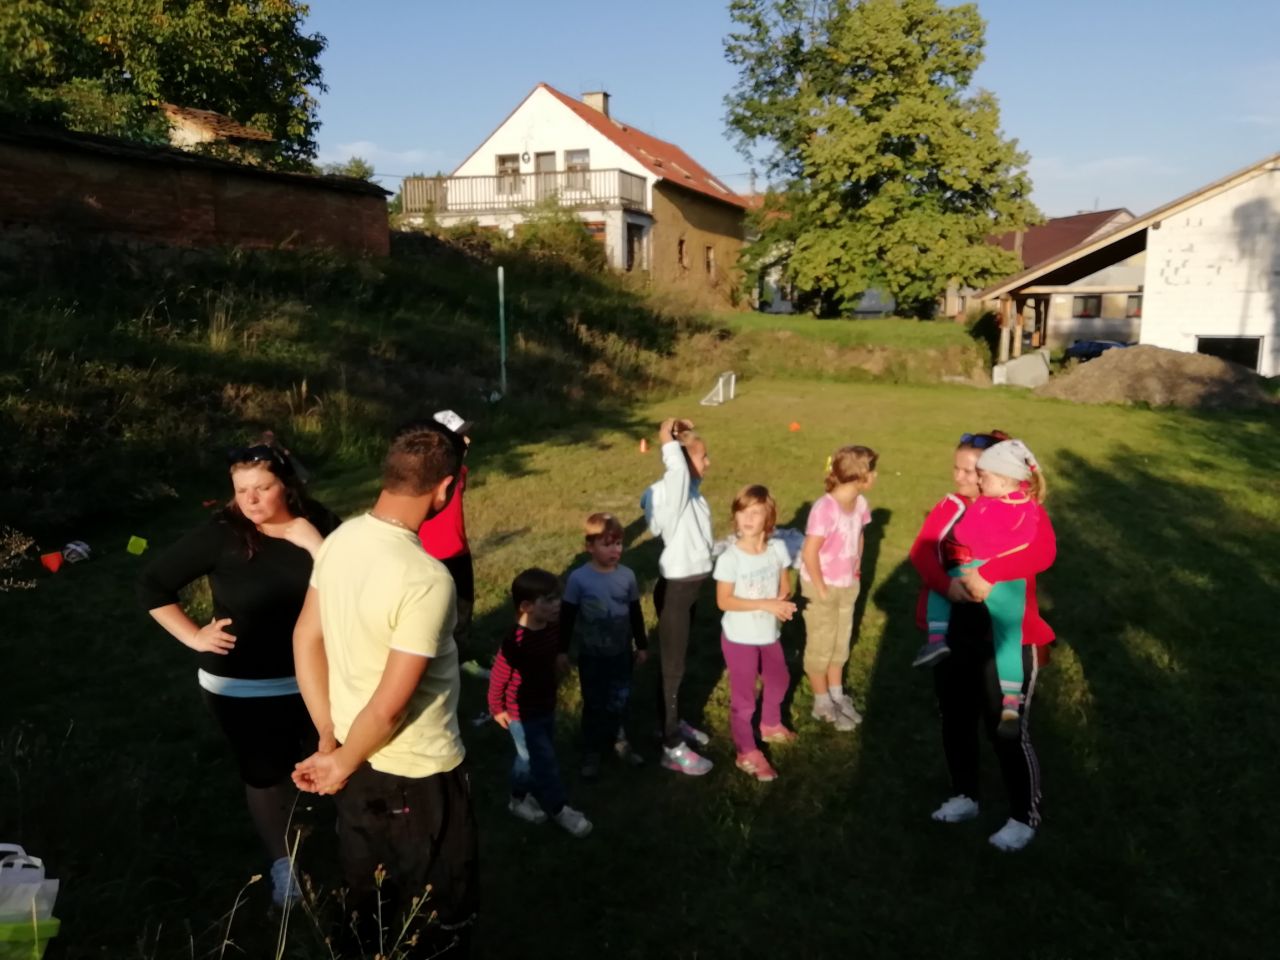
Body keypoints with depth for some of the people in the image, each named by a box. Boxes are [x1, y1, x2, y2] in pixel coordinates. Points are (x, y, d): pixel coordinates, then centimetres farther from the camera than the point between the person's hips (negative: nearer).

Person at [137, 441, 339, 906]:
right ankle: (283, 862, 36)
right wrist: (194, 636, -9)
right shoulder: (220, 535, -14)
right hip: (242, 687, -1)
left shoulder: (318, 524, -8)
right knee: (265, 775, 14)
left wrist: (315, 544, -26)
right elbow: (152, 584, -6)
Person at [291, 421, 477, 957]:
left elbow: (305, 640, 2)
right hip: (418, 776, -7)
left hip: (359, 763, 7)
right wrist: (342, 764, -8)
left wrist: (330, 741, 6)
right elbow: (388, 708, -27)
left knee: (363, 904, 28)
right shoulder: (426, 579, -31)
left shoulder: (339, 541, -7)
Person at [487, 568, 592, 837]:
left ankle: (519, 799, 44)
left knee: (530, 758, 23)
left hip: (546, 707, 8)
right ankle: (559, 809, 21)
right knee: (544, 763, 3)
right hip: (522, 715, -8)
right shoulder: (516, 641, -31)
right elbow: (498, 676, -20)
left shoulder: (552, 628, -8)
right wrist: (497, 708, -10)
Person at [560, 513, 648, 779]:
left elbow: (636, 614, 5)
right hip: (591, 656, -3)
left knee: (620, 701, 17)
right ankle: (591, 753, 26)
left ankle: (619, 741, 39)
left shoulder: (627, 575, -7)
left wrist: (642, 645, 11)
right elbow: (567, 618, -8)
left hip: (621, 653, 3)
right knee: (594, 705, 10)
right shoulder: (578, 579, -16)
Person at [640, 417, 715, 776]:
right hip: (675, 588, -9)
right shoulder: (670, 493, -22)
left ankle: (674, 722, 40)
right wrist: (668, 441, -29)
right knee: (672, 666, 2)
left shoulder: (691, 489, 4)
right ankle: (672, 747, 13)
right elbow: (677, 468, -43)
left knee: (678, 660, 23)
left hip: (691, 584, 9)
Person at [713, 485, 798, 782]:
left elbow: (785, 587, 2)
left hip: (769, 634, 6)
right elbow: (724, 601, -21)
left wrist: (781, 603, -20)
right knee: (743, 698, 8)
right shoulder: (729, 557, -24)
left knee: (779, 681, 27)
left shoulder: (778, 548, -10)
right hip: (739, 638, -5)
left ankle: (771, 725, 55)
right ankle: (747, 753, 27)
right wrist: (765, 604, -27)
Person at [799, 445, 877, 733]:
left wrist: (856, 572, 8)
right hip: (822, 587, -7)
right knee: (820, 646, 11)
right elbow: (809, 553, -25)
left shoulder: (860, 503, -5)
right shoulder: (825, 508, -28)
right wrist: (821, 590, -17)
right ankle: (823, 704, 27)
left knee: (840, 643, 20)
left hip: (847, 586, 7)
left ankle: (837, 696, 37)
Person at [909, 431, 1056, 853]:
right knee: (955, 719, 18)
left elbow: (1044, 551, -28)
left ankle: (1024, 817, 24)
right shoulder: (950, 506, 3)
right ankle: (964, 796, 39)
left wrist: (985, 574, -35)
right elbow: (921, 550, -11)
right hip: (953, 634, 5)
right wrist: (946, 583, -30)